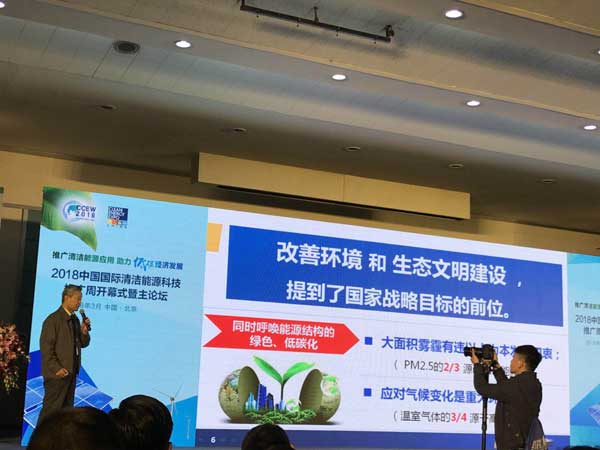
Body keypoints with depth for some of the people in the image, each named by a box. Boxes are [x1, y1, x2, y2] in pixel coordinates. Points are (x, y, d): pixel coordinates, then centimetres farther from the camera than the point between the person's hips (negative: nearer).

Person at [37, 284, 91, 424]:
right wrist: (57, 369, -19)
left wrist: (84, 332, -3)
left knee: (66, 409, 12)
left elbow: (83, 344, 17)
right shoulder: (53, 319, -11)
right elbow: (46, 347, -15)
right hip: (58, 373, -8)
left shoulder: (75, 320, 13)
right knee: (51, 409, -5)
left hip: (71, 372, 8)